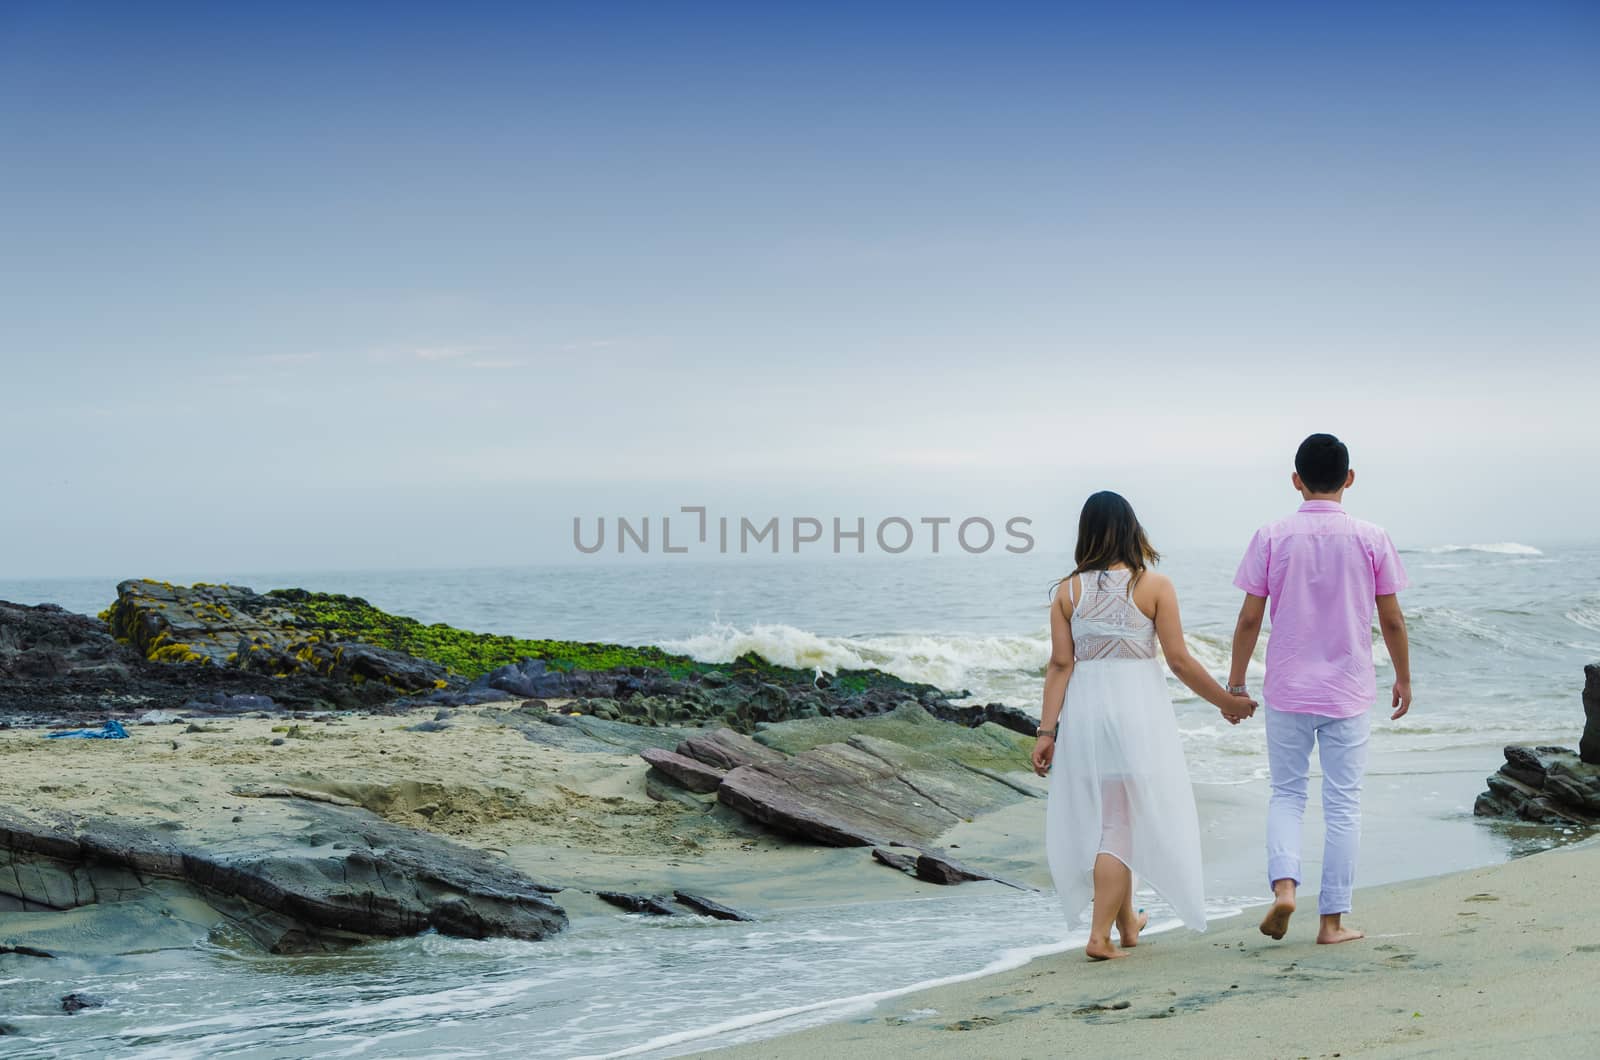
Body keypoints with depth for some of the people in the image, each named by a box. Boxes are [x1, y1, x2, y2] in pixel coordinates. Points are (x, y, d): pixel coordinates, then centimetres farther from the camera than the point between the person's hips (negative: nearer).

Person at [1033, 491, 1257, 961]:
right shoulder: (1154, 586, -6)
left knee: (1102, 817, 16)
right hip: (1138, 708, -3)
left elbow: (1061, 665, -1)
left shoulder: (1068, 591, 1)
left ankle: (1126, 922, 31)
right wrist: (1228, 702, 7)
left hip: (1085, 709, 3)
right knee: (1122, 822, 4)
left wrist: (1046, 731, 1)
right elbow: (1179, 660, -6)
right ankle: (1100, 934, -2)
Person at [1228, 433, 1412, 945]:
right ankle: (1333, 919, 9)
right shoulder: (1371, 539, -4)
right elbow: (1391, 619, 1)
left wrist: (1236, 681, 7)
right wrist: (1403, 678, 15)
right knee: (1343, 805, 7)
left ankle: (1284, 883, -8)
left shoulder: (1271, 538, -5)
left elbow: (1250, 617, -3)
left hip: (1286, 690, 0)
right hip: (1348, 692, 0)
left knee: (1286, 793, 14)